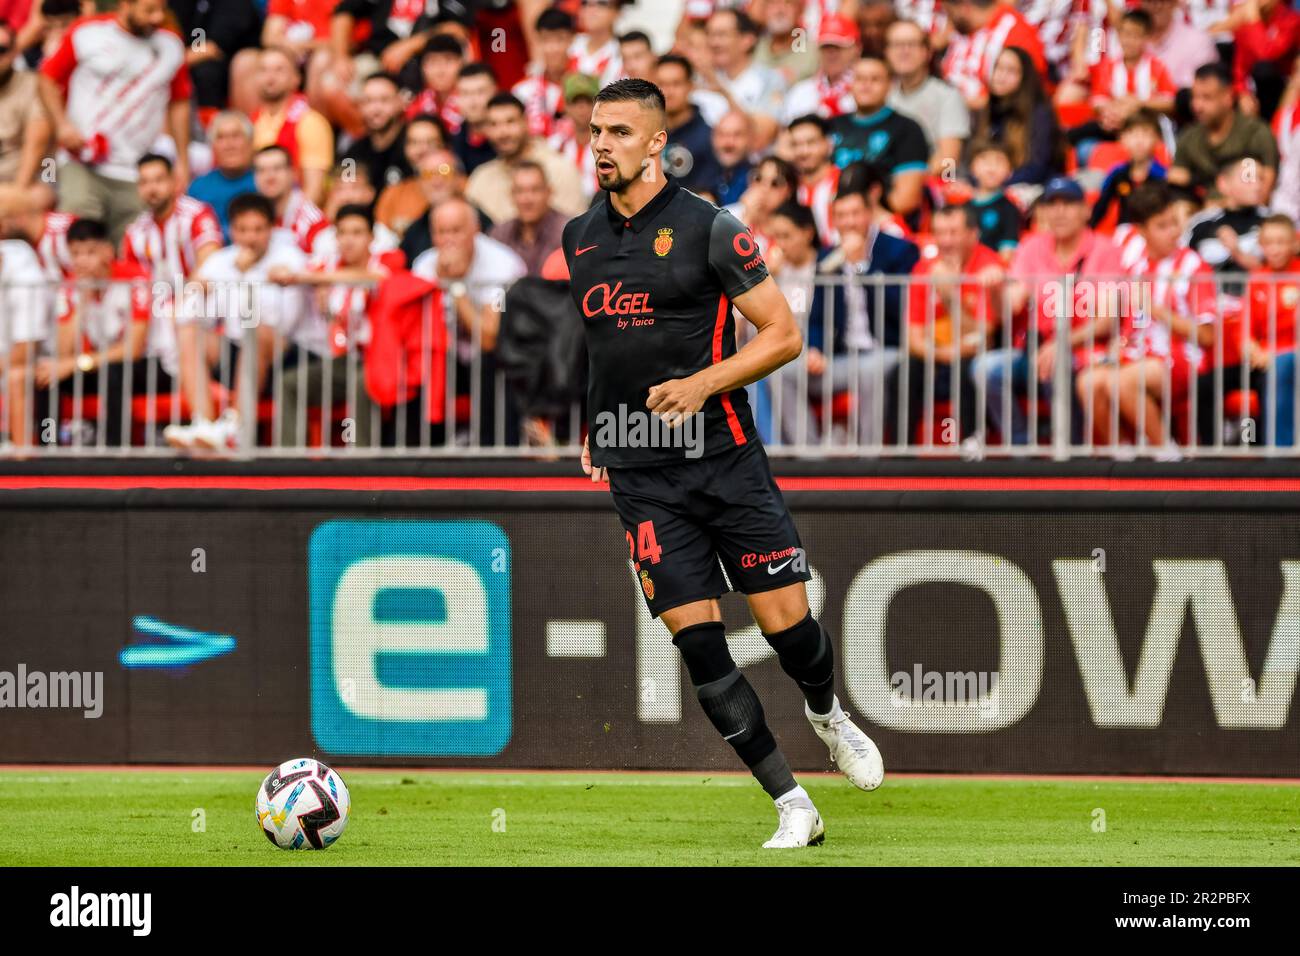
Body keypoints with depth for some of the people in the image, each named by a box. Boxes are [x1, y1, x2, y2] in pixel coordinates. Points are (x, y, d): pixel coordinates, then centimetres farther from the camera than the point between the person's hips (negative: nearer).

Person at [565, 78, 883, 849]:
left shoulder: (708, 227, -5)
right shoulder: (580, 238, 10)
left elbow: (784, 334, -5)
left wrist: (703, 383, -16)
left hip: (724, 458, -3)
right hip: (640, 477, 3)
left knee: (786, 620, -4)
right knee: (698, 640, -7)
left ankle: (828, 714, 32)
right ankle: (793, 807, 0)